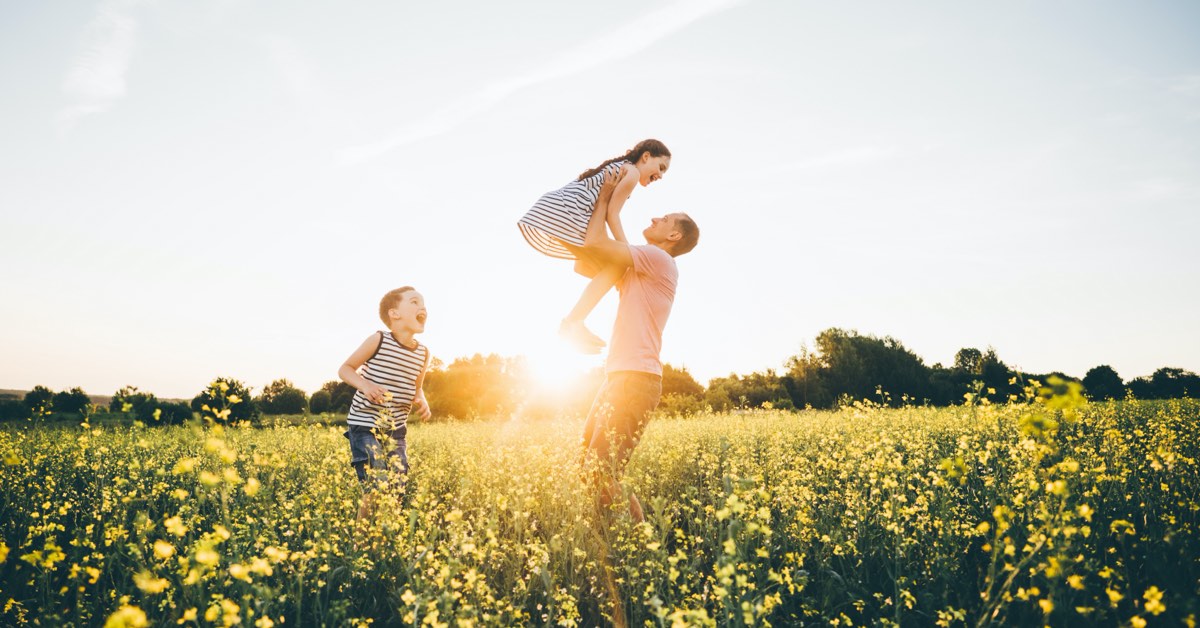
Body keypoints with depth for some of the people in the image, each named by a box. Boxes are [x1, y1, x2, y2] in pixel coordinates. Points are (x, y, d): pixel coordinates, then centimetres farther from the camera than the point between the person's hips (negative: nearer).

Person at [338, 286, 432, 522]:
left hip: (397, 430, 5)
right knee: (377, 489, -14)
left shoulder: (423, 354, 2)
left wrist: (422, 401, -3)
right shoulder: (378, 341, -12)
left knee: (400, 489, 2)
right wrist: (365, 385, -20)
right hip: (364, 426, -5)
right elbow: (345, 369, -1)